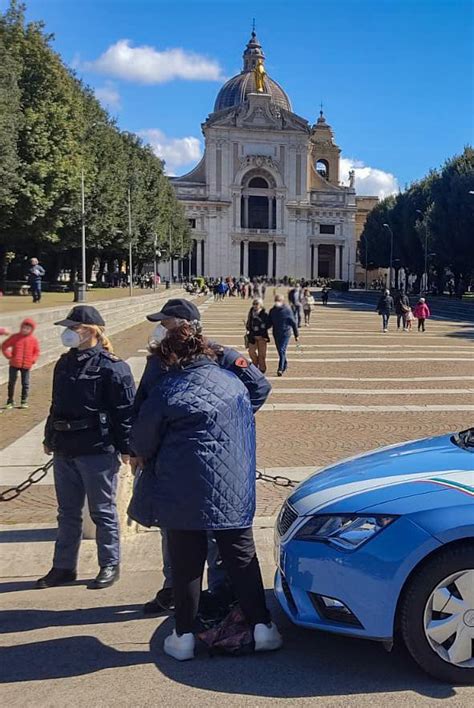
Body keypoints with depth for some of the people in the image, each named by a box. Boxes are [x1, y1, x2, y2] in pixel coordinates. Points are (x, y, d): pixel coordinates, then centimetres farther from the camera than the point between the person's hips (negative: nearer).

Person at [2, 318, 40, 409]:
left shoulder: (34, 340, 0)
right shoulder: (15, 337, -3)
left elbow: (36, 352, 9)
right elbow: (4, 345, 1)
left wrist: (33, 360, -5)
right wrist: (9, 356, -7)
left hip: (26, 366, 0)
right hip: (14, 364, 0)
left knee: (25, 384, 4)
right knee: (11, 383, 7)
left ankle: (24, 401, 15)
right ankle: (10, 401, 19)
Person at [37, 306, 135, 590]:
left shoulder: (111, 367, -13)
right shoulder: (64, 363, 11)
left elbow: (125, 410, -14)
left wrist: (126, 447, -15)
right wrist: (50, 438, 21)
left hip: (98, 451, -8)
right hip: (65, 450, 8)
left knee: (103, 512, 6)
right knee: (67, 512, 16)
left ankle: (110, 565, 21)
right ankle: (64, 567, 29)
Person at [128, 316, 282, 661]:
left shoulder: (167, 390, -8)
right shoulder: (232, 381, 3)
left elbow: (142, 441, 0)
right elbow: (248, 428, 14)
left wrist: (149, 463, 21)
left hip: (183, 490, -2)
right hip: (233, 489, 3)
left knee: (186, 562, 9)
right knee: (241, 557, 13)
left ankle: (184, 636, 17)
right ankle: (262, 626, 17)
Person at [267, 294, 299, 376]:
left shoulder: (287, 310, -8)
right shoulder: (272, 311, 5)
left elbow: (293, 323, -4)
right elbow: (269, 323, 12)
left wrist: (296, 335, -2)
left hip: (286, 333, -5)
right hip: (276, 334, 5)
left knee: (282, 351, -12)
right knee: (280, 351, 13)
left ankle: (280, 369, -11)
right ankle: (285, 365, 33)